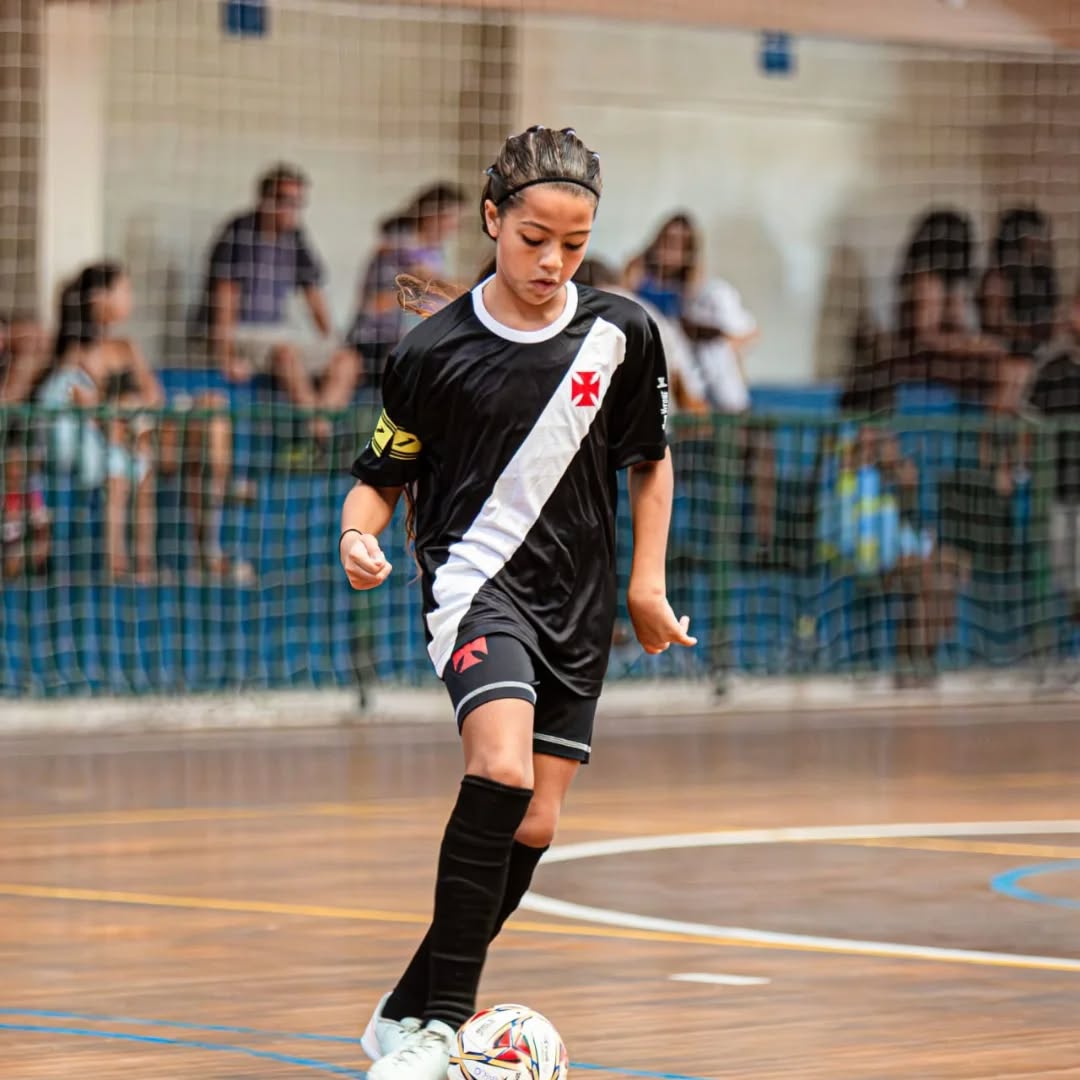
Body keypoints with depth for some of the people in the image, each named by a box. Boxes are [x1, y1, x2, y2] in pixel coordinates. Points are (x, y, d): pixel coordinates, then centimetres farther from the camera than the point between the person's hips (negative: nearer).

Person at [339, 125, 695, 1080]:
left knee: (534, 828, 2)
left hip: (576, 604, 4)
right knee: (501, 769, -28)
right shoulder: (435, 352, -7)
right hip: (475, 580, -4)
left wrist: (647, 586, 10)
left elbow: (648, 461, 15)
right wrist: (360, 536, -17)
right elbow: (383, 475, 3)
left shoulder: (621, 334, 1)